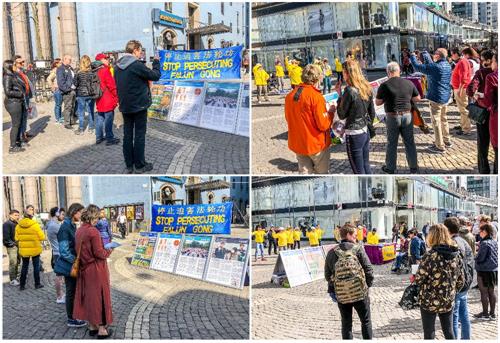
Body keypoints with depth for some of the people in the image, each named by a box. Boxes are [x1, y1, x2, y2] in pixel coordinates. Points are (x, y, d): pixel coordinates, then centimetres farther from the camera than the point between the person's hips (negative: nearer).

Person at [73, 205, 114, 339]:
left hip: (84, 269, 8)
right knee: (99, 297, 3)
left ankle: (92, 327, 26)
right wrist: (109, 251, -1)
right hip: (96, 270, -8)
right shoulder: (93, 231, -19)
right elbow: (99, 253, -19)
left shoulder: (79, 231, 5)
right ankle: (102, 329, 10)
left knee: (88, 297, 16)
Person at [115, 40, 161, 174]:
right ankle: (139, 166, 8)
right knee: (139, 135, 2)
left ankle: (129, 165, 15)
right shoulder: (137, 65, -18)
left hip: (125, 106, 6)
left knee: (127, 134, 10)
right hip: (139, 105, -6)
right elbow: (155, 76, -10)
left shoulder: (117, 66, 5)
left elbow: (118, 85, 13)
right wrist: (156, 62, 5)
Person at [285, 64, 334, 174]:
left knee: (304, 172, 13)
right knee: (322, 173, 14)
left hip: (297, 143, 5)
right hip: (316, 144, -5)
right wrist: (331, 112, -3)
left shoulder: (290, 96, -1)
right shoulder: (316, 96, -19)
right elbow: (323, 125, -19)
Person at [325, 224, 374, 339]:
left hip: (341, 295, 3)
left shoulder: (332, 253, 2)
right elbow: (368, 269, -8)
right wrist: (368, 285, 6)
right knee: (366, 321, 14)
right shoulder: (358, 249, -6)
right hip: (360, 292, -2)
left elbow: (327, 275, 5)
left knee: (346, 324, 15)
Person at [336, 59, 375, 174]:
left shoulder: (350, 91, -20)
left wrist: (340, 95, -6)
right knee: (366, 166, 20)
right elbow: (372, 113, 10)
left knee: (358, 170, 4)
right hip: (365, 132, 8)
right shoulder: (367, 88, 3)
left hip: (354, 134, -8)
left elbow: (342, 115, -11)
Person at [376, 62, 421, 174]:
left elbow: (377, 102, -4)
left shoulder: (384, 86, -11)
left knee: (392, 143, 11)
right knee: (409, 142, 12)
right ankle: (413, 167, 20)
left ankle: (390, 168, 20)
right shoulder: (409, 83, -2)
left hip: (392, 117, -2)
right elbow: (417, 98, 7)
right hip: (407, 116, 2)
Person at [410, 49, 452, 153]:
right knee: (443, 119, 22)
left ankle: (440, 146, 1)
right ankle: (446, 141, 34)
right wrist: (426, 55, 31)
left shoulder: (435, 67, -21)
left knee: (436, 121, -2)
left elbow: (417, 67, -17)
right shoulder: (447, 65, 6)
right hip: (445, 97, 9)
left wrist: (413, 57, 0)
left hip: (436, 98, -9)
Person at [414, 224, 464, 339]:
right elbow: (460, 280, 5)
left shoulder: (430, 256, -18)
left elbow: (418, 279, -15)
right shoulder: (455, 254, -1)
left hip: (429, 301, -5)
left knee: (429, 334, 6)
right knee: (449, 333, 16)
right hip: (448, 301, 5)